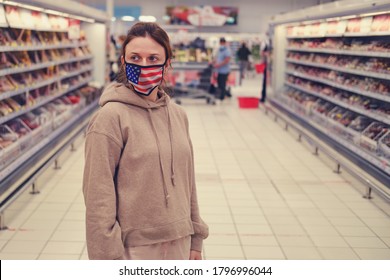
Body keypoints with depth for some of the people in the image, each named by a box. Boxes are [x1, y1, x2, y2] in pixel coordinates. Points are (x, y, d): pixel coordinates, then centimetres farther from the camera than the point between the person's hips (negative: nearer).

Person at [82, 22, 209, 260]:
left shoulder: (178, 115, 4)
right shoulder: (110, 117, -13)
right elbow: (99, 197, -14)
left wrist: (195, 239, 14)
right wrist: (108, 258, -14)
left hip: (178, 245, 5)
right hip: (135, 248, -5)